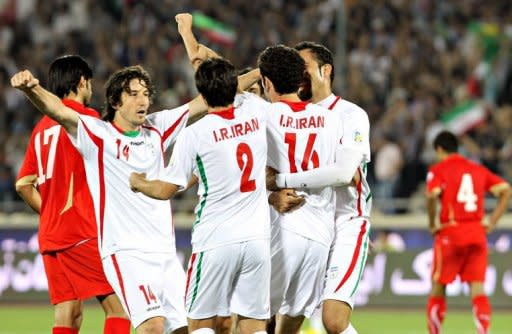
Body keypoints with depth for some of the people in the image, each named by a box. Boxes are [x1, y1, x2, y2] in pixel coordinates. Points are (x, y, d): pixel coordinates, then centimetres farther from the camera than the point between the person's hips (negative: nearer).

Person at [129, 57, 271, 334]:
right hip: (257, 238, 4)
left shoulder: (194, 134, -9)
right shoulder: (255, 116, 3)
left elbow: (165, 190, -1)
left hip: (216, 241, -4)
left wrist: (137, 183, 20)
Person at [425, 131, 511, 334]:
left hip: (450, 233, -4)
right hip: (477, 233, 4)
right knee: (477, 288, -1)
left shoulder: (438, 170, -1)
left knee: (438, 287, 9)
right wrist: (492, 223, 7)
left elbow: (432, 195, -20)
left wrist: (432, 224, -8)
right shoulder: (479, 170, 13)